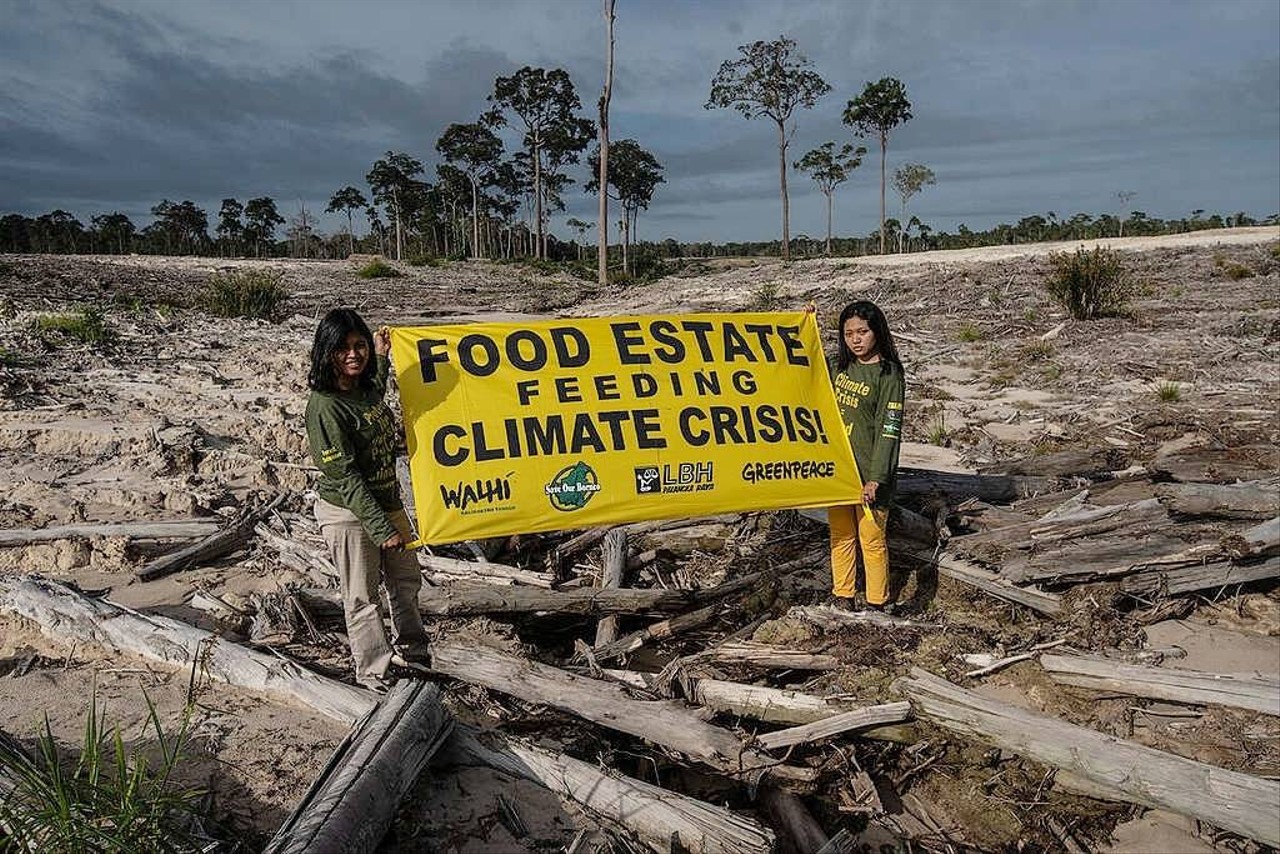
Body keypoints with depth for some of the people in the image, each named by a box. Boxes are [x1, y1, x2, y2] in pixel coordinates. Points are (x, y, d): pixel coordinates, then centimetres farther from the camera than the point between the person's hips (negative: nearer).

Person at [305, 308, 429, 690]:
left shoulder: (366, 387, 1)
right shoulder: (325, 406, -22)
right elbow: (345, 476, -23)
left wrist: (381, 356, 27)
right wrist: (381, 528, -23)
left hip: (386, 501, 9)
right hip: (348, 513, -9)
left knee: (407, 579, 22)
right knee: (363, 598, 5)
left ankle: (410, 652, 43)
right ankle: (375, 677, 21)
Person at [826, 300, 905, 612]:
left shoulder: (888, 374, -12)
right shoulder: (840, 366, 6)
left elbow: (888, 431, -15)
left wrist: (876, 479, -21)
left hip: (868, 473, -6)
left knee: (872, 541, 4)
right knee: (841, 537, 15)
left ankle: (878, 605, 19)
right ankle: (843, 598, 30)